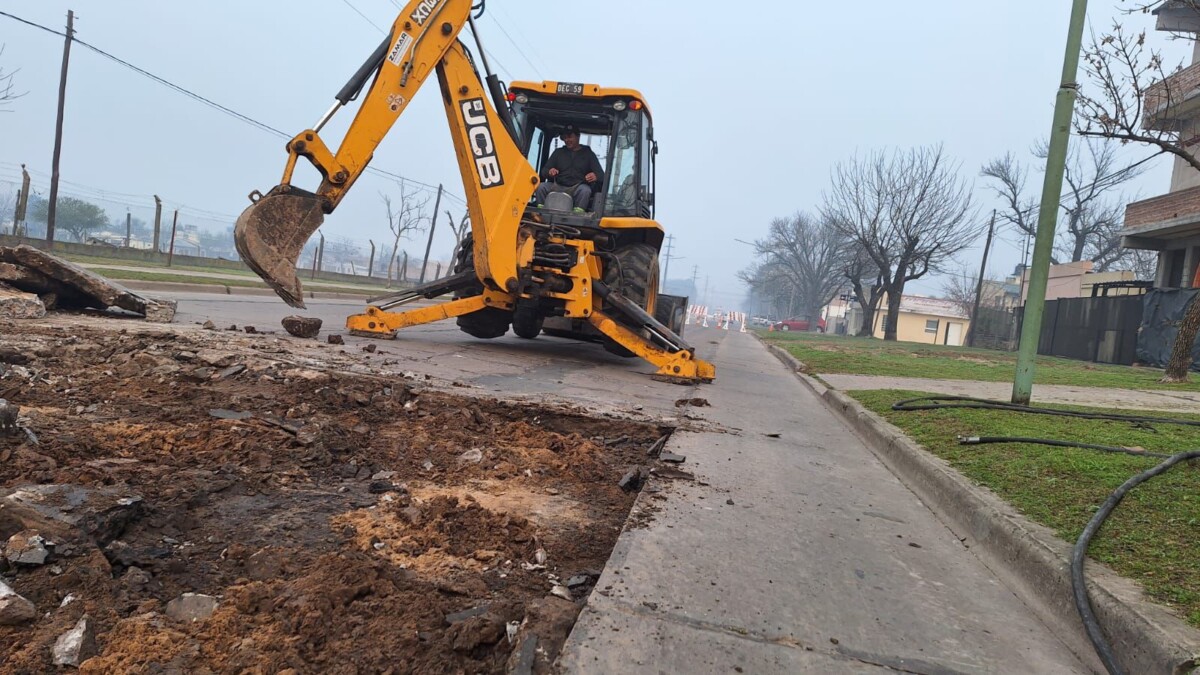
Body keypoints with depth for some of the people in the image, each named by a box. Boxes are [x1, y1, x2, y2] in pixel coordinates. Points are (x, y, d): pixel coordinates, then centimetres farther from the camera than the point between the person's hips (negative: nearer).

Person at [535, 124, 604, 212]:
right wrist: (549, 172, -13)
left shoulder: (588, 154, 14)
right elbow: (544, 171, 14)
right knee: (541, 187, -26)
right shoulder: (558, 152, 22)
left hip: (576, 189, -2)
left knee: (585, 189, -36)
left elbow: (601, 175, 4)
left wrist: (595, 176, -24)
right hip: (557, 187, 2)